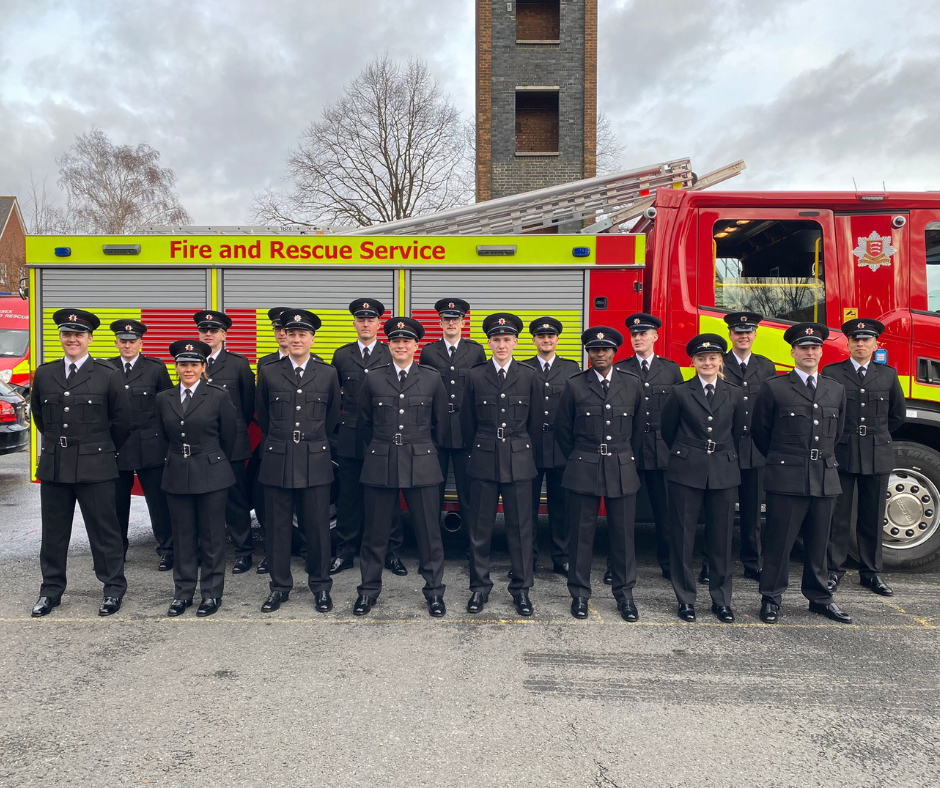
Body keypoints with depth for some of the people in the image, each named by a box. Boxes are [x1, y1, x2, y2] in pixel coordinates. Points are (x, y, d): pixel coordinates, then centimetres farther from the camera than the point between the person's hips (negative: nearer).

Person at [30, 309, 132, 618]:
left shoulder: (108, 375, -4)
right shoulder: (44, 374, 7)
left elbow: (121, 421, 2)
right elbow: (39, 415, 21)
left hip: (94, 466, -4)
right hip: (53, 465, 4)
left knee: (103, 530, 3)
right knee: (53, 531, 13)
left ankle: (114, 587, 16)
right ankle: (51, 589, 27)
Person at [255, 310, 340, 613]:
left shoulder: (328, 374, 4)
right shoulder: (268, 373, 3)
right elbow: (262, 416, 15)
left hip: (315, 462, 0)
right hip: (277, 461, 1)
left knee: (317, 526, 4)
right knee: (277, 526, 7)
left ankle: (321, 586, 19)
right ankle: (279, 586, 22)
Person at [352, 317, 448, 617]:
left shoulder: (432, 378, 2)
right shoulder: (374, 380, 4)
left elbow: (440, 423, 10)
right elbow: (364, 424, 14)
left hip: (421, 465, -1)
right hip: (380, 465, 1)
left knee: (429, 531, 4)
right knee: (375, 531, 8)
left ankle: (434, 592, 18)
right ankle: (368, 590, 24)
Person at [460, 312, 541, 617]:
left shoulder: (529, 376, 3)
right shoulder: (475, 376, 2)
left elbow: (535, 422, 9)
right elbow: (467, 423, 9)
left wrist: (522, 449, 12)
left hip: (519, 460, 0)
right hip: (484, 460, 0)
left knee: (520, 526, 5)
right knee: (480, 527, 5)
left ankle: (521, 588, 18)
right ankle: (479, 586, 19)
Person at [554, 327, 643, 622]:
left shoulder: (632, 384, 5)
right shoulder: (574, 385, 0)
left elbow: (638, 426, 15)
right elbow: (562, 429, 7)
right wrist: (577, 459, 10)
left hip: (622, 471, 1)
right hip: (583, 471, -1)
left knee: (623, 534, 6)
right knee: (580, 534, 4)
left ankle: (624, 593, 21)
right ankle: (579, 594, 18)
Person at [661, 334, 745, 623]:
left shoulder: (734, 394, 7)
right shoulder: (680, 393, -1)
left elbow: (737, 431, 16)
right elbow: (668, 431, 8)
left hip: (723, 472, 2)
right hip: (686, 472, -2)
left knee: (721, 537, 7)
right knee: (683, 537, 2)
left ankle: (721, 599, 20)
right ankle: (685, 599, 14)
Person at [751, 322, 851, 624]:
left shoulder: (836, 390, 12)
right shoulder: (775, 388, -2)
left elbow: (836, 433, 23)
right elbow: (760, 432, 5)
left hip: (825, 479, 4)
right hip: (786, 479, -4)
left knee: (818, 543, 14)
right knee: (779, 542, 1)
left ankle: (819, 598, 27)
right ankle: (771, 598, 13)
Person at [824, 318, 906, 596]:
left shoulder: (888, 374, 8)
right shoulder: (831, 373, 0)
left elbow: (898, 414, 17)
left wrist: (877, 435, 15)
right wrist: (833, 439, 3)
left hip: (877, 457, 3)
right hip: (840, 455, -2)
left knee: (873, 517, 10)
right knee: (838, 516, 3)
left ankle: (871, 572, 21)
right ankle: (834, 570, 12)